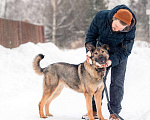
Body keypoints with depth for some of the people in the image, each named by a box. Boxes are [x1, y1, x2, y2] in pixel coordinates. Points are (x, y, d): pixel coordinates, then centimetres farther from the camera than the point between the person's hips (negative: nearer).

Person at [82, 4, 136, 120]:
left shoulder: (131, 28, -33)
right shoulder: (101, 17, -29)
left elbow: (125, 51, -26)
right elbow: (91, 35, -14)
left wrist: (111, 61, -41)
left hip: (119, 53, -2)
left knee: (117, 83, -6)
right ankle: (94, 110, 10)